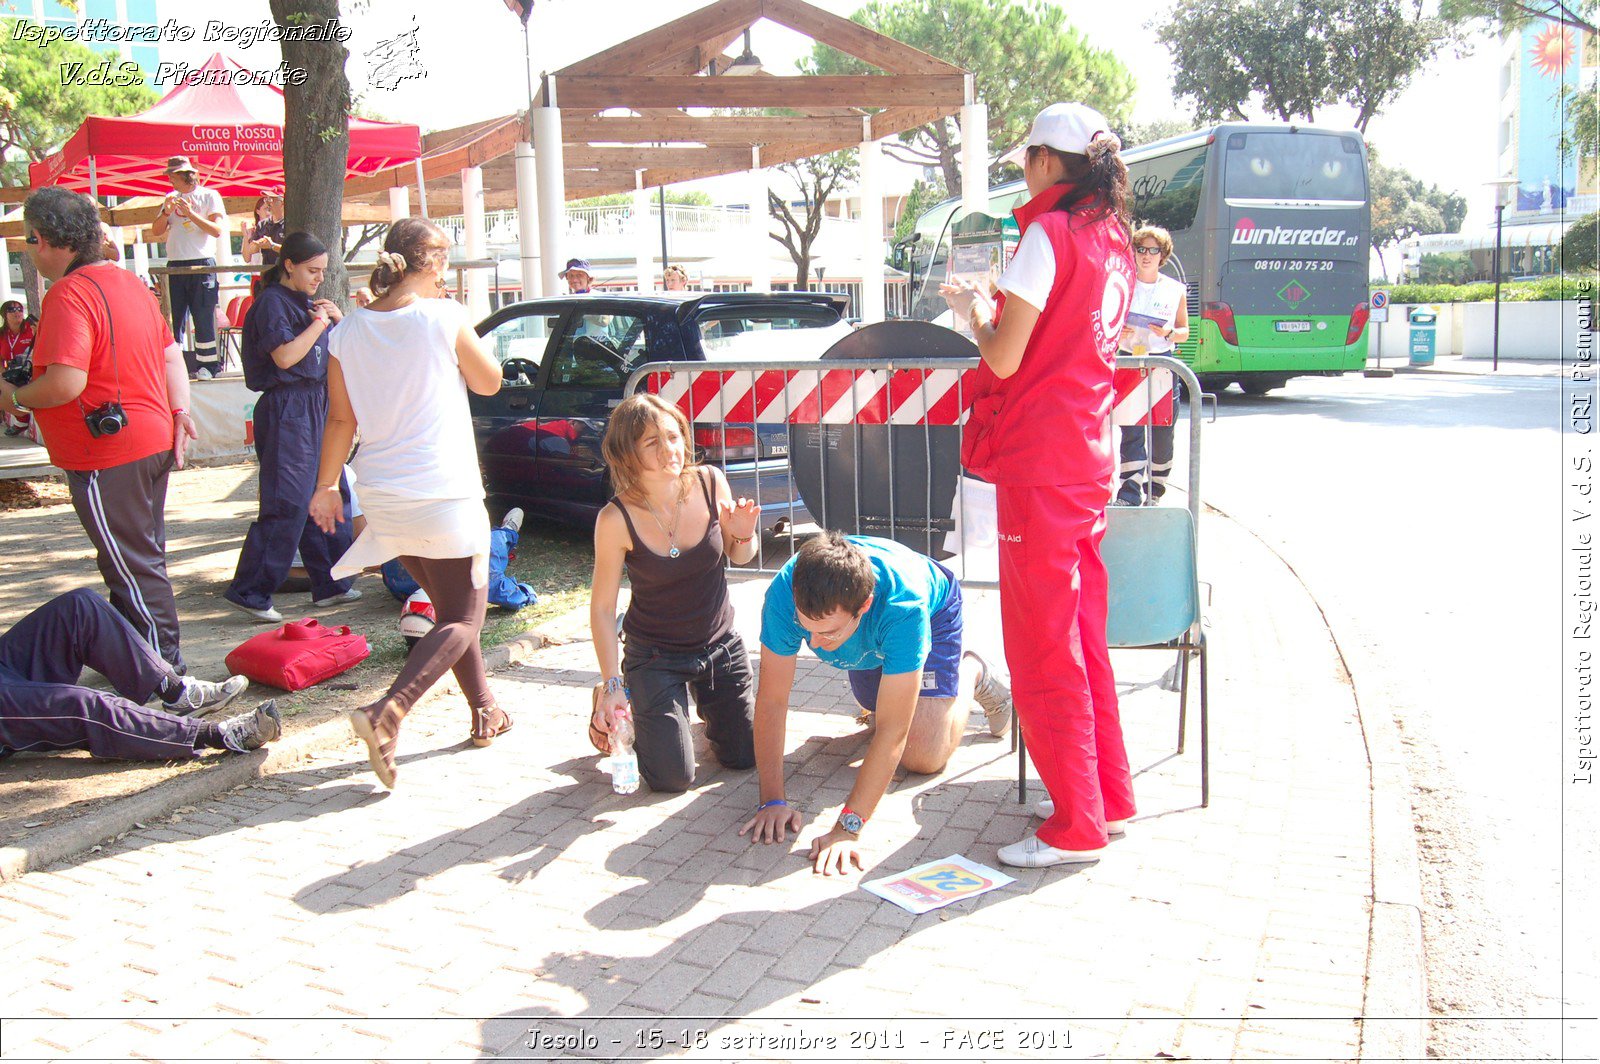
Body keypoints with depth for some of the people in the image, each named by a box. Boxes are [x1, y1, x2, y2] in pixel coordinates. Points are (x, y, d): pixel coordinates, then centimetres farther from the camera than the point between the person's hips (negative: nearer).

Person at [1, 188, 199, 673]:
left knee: (132, 566, 1)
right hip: (153, 443, 10)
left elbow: (66, 382, -26)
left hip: (107, 454, -10)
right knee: (144, 557, 19)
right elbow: (170, 352, 17)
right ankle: (158, 656, 29)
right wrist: (180, 410, 15)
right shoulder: (129, 283, 11)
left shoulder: (68, 295, -19)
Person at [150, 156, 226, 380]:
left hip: (202, 264, -5)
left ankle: (207, 364, -1)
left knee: (203, 317, -6)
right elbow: (157, 231, 12)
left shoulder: (209, 196, 2)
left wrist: (191, 214, -16)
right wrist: (166, 212, -5)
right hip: (175, 266, 5)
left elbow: (217, 230, -9)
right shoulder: (171, 197, 17)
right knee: (173, 317, 4)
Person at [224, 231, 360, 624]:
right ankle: (249, 592, -5)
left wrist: (337, 319, 6)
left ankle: (330, 584, 20)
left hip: (317, 407, 9)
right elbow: (285, 356, -20)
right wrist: (319, 323, -10)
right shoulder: (272, 302, -8)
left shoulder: (309, 302, 18)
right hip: (287, 410, -9)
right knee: (288, 504, -11)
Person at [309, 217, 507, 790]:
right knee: (463, 619, 3)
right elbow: (489, 382, 4)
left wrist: (326, 486, 17)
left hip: (384, 499, 6)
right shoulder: (444, 317, -11)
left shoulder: (349, 330, 1)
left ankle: (484, 710, 30)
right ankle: (388, 711, -17)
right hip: (445, 495, -6)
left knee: (448, 605, 23)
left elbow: (341, 419, 5)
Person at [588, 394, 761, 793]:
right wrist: (612, 684, -18)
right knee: (673, 778, -4)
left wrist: (743, 535, -20)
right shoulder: (617, 519, -24)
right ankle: (611, 713, 23)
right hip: (655, 657, -4)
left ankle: (702, 703, 40)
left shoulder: (710, 482, -15)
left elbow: (738, 557, 3)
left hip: (721, 645, 4)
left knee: (744, 756, 11)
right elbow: (602, 608, -15)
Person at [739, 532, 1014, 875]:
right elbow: (771, 700, -33)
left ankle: (971, 672, 14)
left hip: (934, 611, -3)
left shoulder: (904, 606, -48)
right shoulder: (784, 593, -41)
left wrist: (848, 826, -50)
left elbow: (892, 731, -46)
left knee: (922, 758, -10)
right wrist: (772, 801, -36)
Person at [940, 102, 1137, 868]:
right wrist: (999, 307, 18)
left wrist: (972, 309, 2)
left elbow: (1005, 358, -15)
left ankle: (1076, 827, 7)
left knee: (1042, 641, -1)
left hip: (1039, 460, -9)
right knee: (1083, 632, 17)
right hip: (1090, 453, 9)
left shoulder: (1049, 233, -12)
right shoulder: (1113, 240, 13)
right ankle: (1108, 797, 27)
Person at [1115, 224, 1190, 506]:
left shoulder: (1175, 290, 7)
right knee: (1131, 431, -11)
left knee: (1162, 435, 5)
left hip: (1163, 364, 1)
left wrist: (1169, 332, -11)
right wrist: (1117, 332, -12)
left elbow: (1184, 332, 11)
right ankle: (1130, 492, -14)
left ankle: (1155, 492, 20)